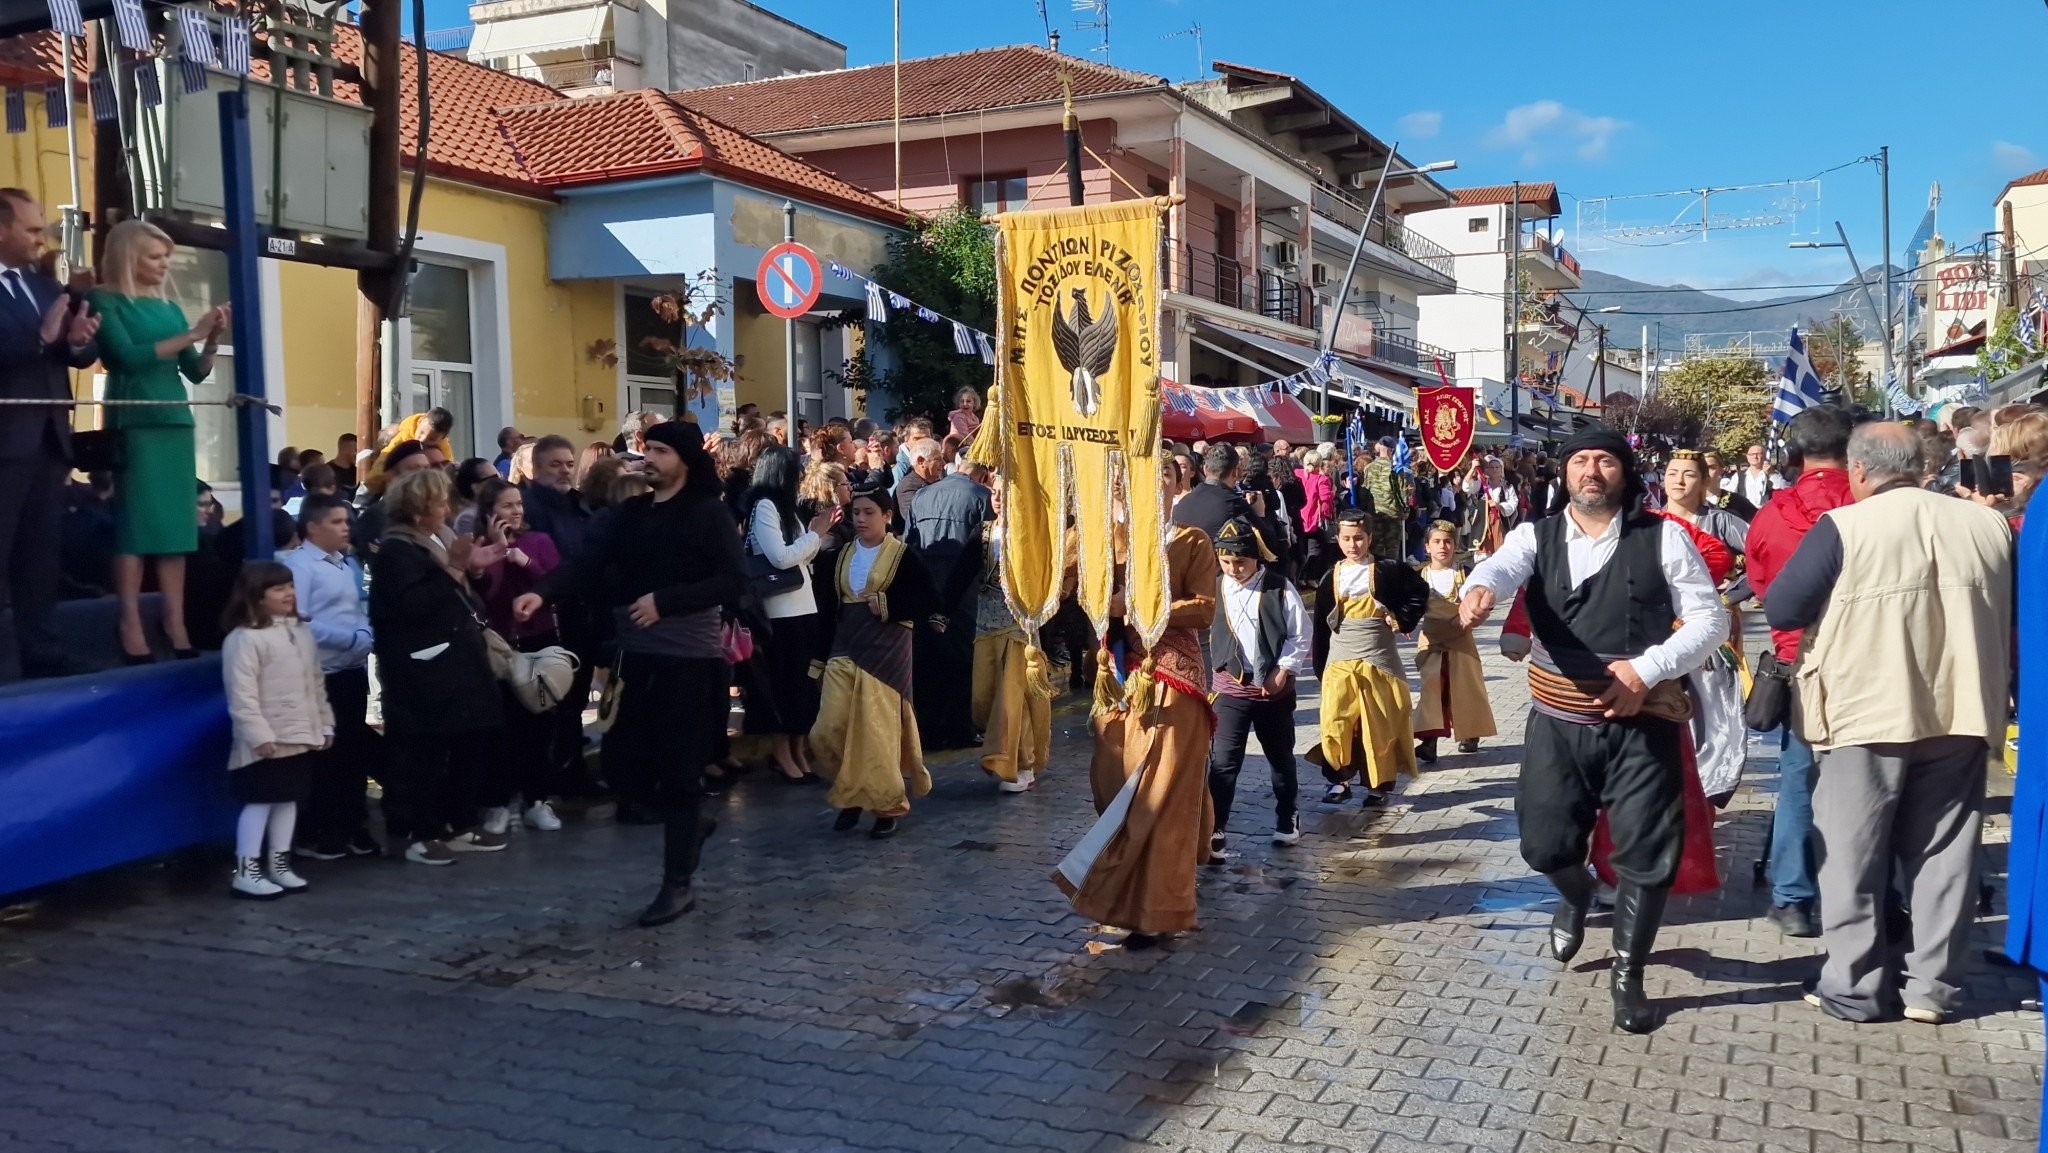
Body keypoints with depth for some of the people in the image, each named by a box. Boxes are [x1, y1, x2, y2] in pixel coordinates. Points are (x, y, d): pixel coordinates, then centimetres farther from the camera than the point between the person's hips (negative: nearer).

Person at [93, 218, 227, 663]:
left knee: (175, 522, 2)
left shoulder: (168, 307, 14)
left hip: (175, 422, 5)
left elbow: (196, 372, 14)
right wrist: (191, 334, -14)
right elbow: (128, 356, -14)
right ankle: (131, 628, -6)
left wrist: (213, 339, -3)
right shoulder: (107, 301, -1)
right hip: (134, 424, -5)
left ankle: (176, 625, 4)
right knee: (134, 521, -7)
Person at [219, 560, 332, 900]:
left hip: (301, 735, 8)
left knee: (289, 799, 14)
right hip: (267, 741, -8)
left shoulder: (301, 632, 11)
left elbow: (316, 683, 17)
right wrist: (260, 735, -22)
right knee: (259, 802, -4)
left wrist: (325, 724, 15)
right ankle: (246, 872, 3)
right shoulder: (244, 639, -15)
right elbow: (242, 695, -19)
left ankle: (279, 864, 25)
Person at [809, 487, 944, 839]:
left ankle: (887, 804, 10)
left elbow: (929, 602, -7)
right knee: (830, 728, -2)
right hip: (846, 646, 5)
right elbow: (834, 604, 15)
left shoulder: (902, 555, -4)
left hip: (885, 648, -5)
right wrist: (823, 651, 12)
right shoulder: (844, 555, 12)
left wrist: (886, 604, -16)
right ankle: (852, 792, 18)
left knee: (876, 729, -4)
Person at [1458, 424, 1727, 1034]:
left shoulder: (1662, 537, -1)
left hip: (1642, 722, -1)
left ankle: (1629, 975, 22)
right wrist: (1480, 588, -46)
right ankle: (1577, 894, 44)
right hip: (1557, 720, 1)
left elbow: (1709, 618, -2)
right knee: (1546, 844, 6)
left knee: (1645, 852, 1)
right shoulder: (1536, 535, 2)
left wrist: (1647, 667, -16)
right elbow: (1502, 565, -21)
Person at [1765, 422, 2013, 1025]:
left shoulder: (1843, 528, -11)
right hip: (1960, 712, 4)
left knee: (1854, 858, 6)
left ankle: (1855, 987, 11)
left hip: (1868, 715, -4)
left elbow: (1780, 609, -8)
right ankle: (1932, 986, 17)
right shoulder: (1990, 525, 4)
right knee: (1943, 854, 12)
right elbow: (2017, 614, 16)